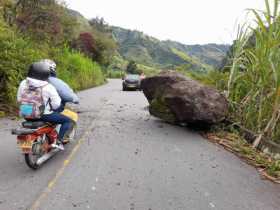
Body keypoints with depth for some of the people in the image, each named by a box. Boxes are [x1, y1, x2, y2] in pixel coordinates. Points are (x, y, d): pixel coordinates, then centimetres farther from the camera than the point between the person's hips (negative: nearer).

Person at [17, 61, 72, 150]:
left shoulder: (23, 83, -2)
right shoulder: (48, 87, -18)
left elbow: (19, 99, 8)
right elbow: (56, 105, -15)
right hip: (44, 115, -6)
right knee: (67, 120, 7)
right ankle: (59, 141, -4)